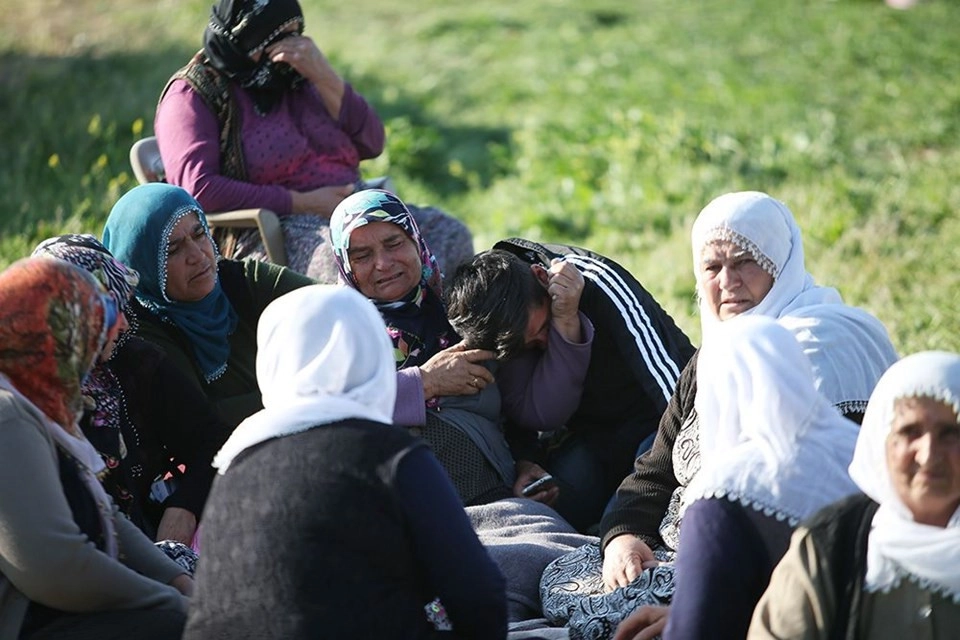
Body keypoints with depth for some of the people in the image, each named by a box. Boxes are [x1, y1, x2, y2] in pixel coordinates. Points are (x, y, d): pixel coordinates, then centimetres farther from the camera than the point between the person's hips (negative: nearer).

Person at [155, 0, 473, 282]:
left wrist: (324, 77, -2)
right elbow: (196, 188, -13)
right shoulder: (194, 94, 2)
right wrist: (301, 202, -15)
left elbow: (372, 145, 14)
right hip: (271, 230, -6)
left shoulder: (295, 81, 19)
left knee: (451, 237, -20)